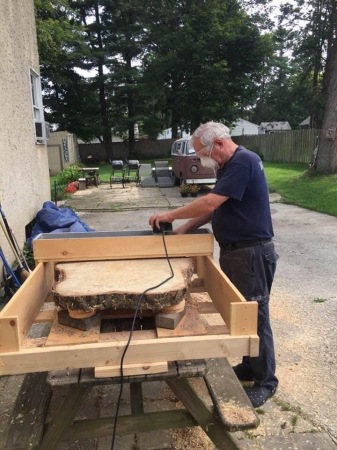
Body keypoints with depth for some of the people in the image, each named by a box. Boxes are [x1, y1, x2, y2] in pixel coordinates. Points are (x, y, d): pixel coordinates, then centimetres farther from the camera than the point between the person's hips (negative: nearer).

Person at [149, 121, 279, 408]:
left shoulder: (243, 162, -19)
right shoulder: (229, 166, 13)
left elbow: (210, 203, -25)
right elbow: (214, 208, 13)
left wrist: (172, 215, -13)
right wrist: (184, 229, 3)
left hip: (252, 252, -10)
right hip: (234, 251, 10)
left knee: (255, 316, 2)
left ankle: (266, 381, 19)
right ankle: (249, 366, 35)